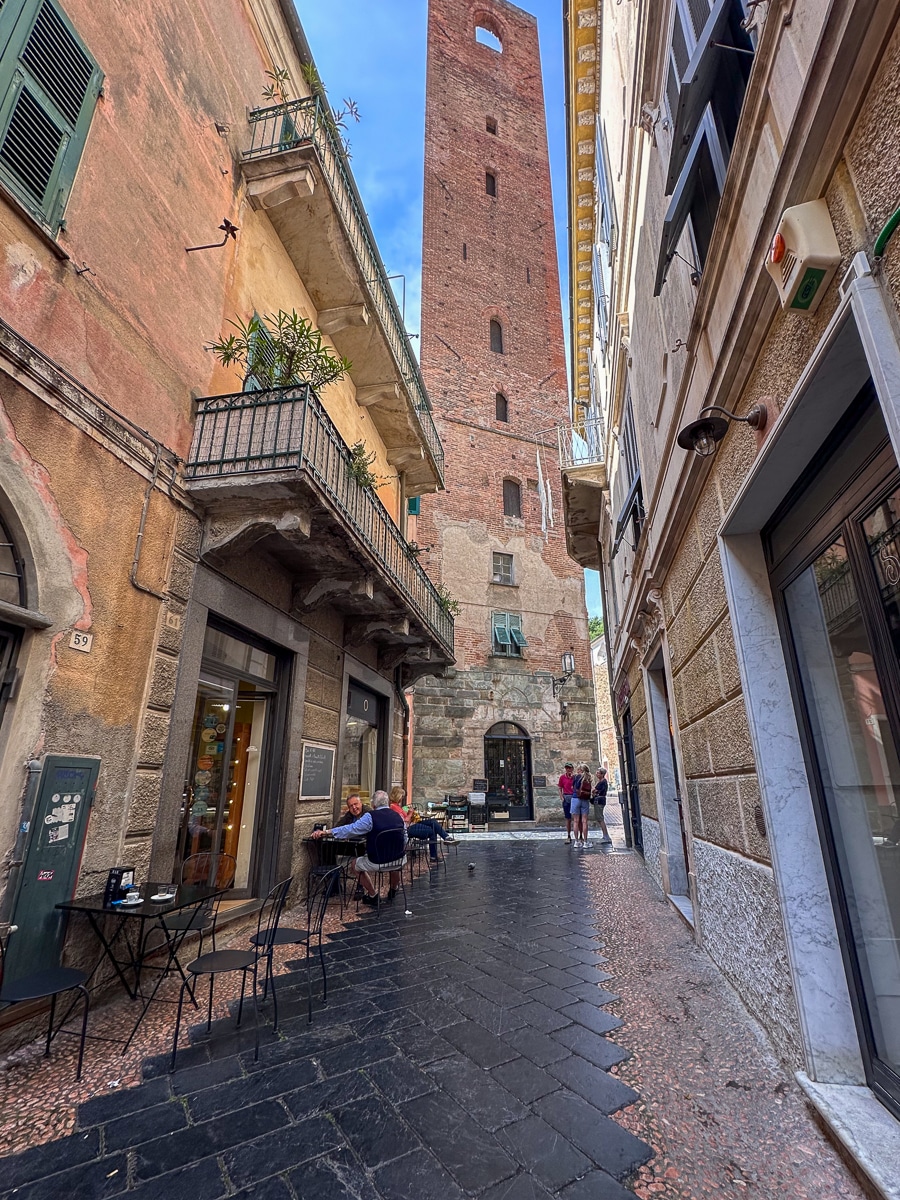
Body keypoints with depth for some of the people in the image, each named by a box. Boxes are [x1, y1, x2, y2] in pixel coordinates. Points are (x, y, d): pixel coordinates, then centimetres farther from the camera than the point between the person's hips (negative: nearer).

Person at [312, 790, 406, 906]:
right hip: (398, 861, 4)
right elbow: (404, 842, 7)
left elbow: (350, 829, -17)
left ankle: (372, 896, 31)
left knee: (354, 865, 25)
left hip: (377, 862, -4)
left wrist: (326, 832, -12)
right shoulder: (400, 817, 0)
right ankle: (392, 891, 52)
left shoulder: (370, 817, -14)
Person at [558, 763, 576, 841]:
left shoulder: (576, 777, -2)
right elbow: (560, 789, 6)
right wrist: (562, 798, -3)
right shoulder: (562, 777, 3)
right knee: (568, 818, 8)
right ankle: (568, 836, 16)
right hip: (566, 798, 1)